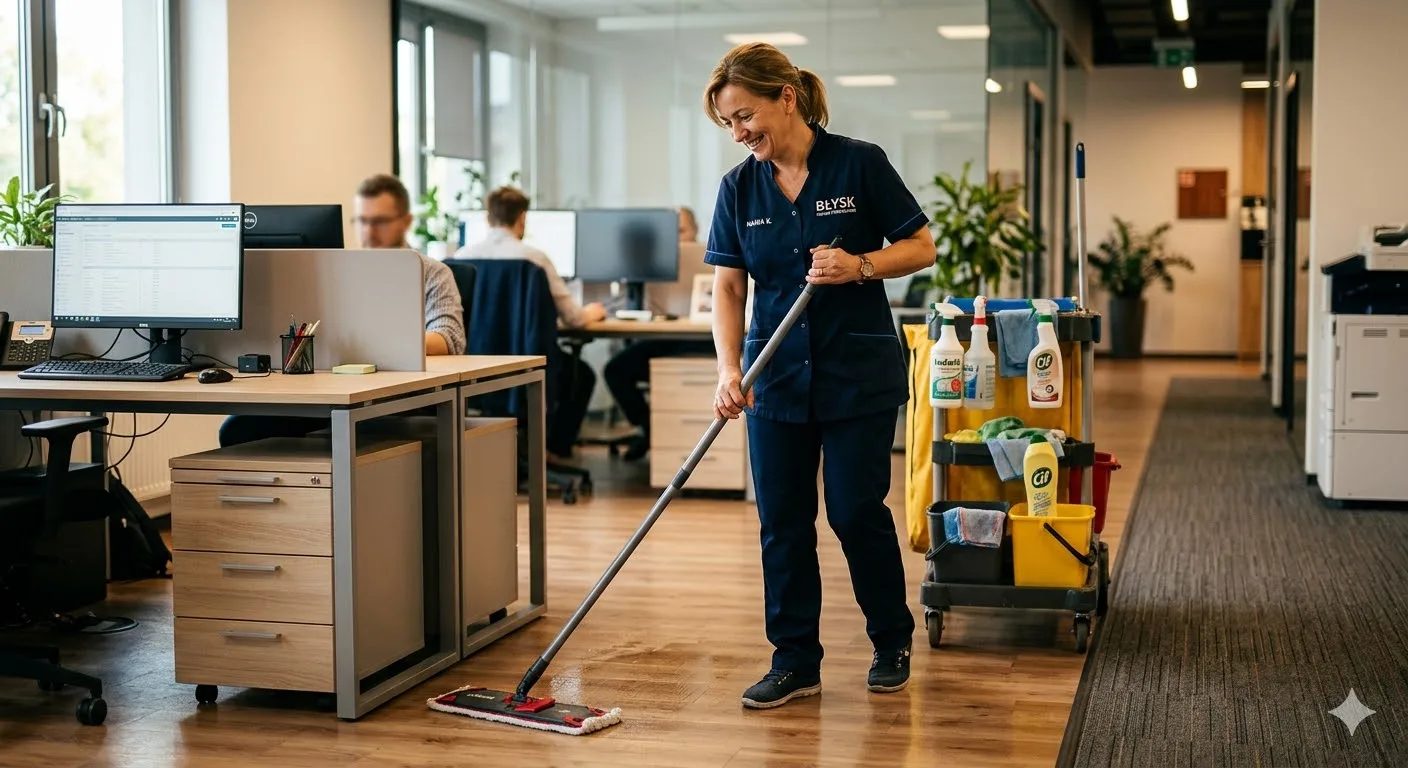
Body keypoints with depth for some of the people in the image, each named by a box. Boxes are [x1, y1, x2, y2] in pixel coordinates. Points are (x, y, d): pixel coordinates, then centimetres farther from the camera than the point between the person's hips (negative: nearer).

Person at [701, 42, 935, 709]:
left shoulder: (859, 164, -9)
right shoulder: (739, 187, 1)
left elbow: (921, 247, -4)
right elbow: (728, 286, -1)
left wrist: (860, 266, -22)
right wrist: (729, 369, -15)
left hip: (859, 371, -4)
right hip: (776, 374, 4)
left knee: (856, 510, 1)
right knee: (782, 521, 4)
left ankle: (893, 642, 22)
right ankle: (795, 661, 15)